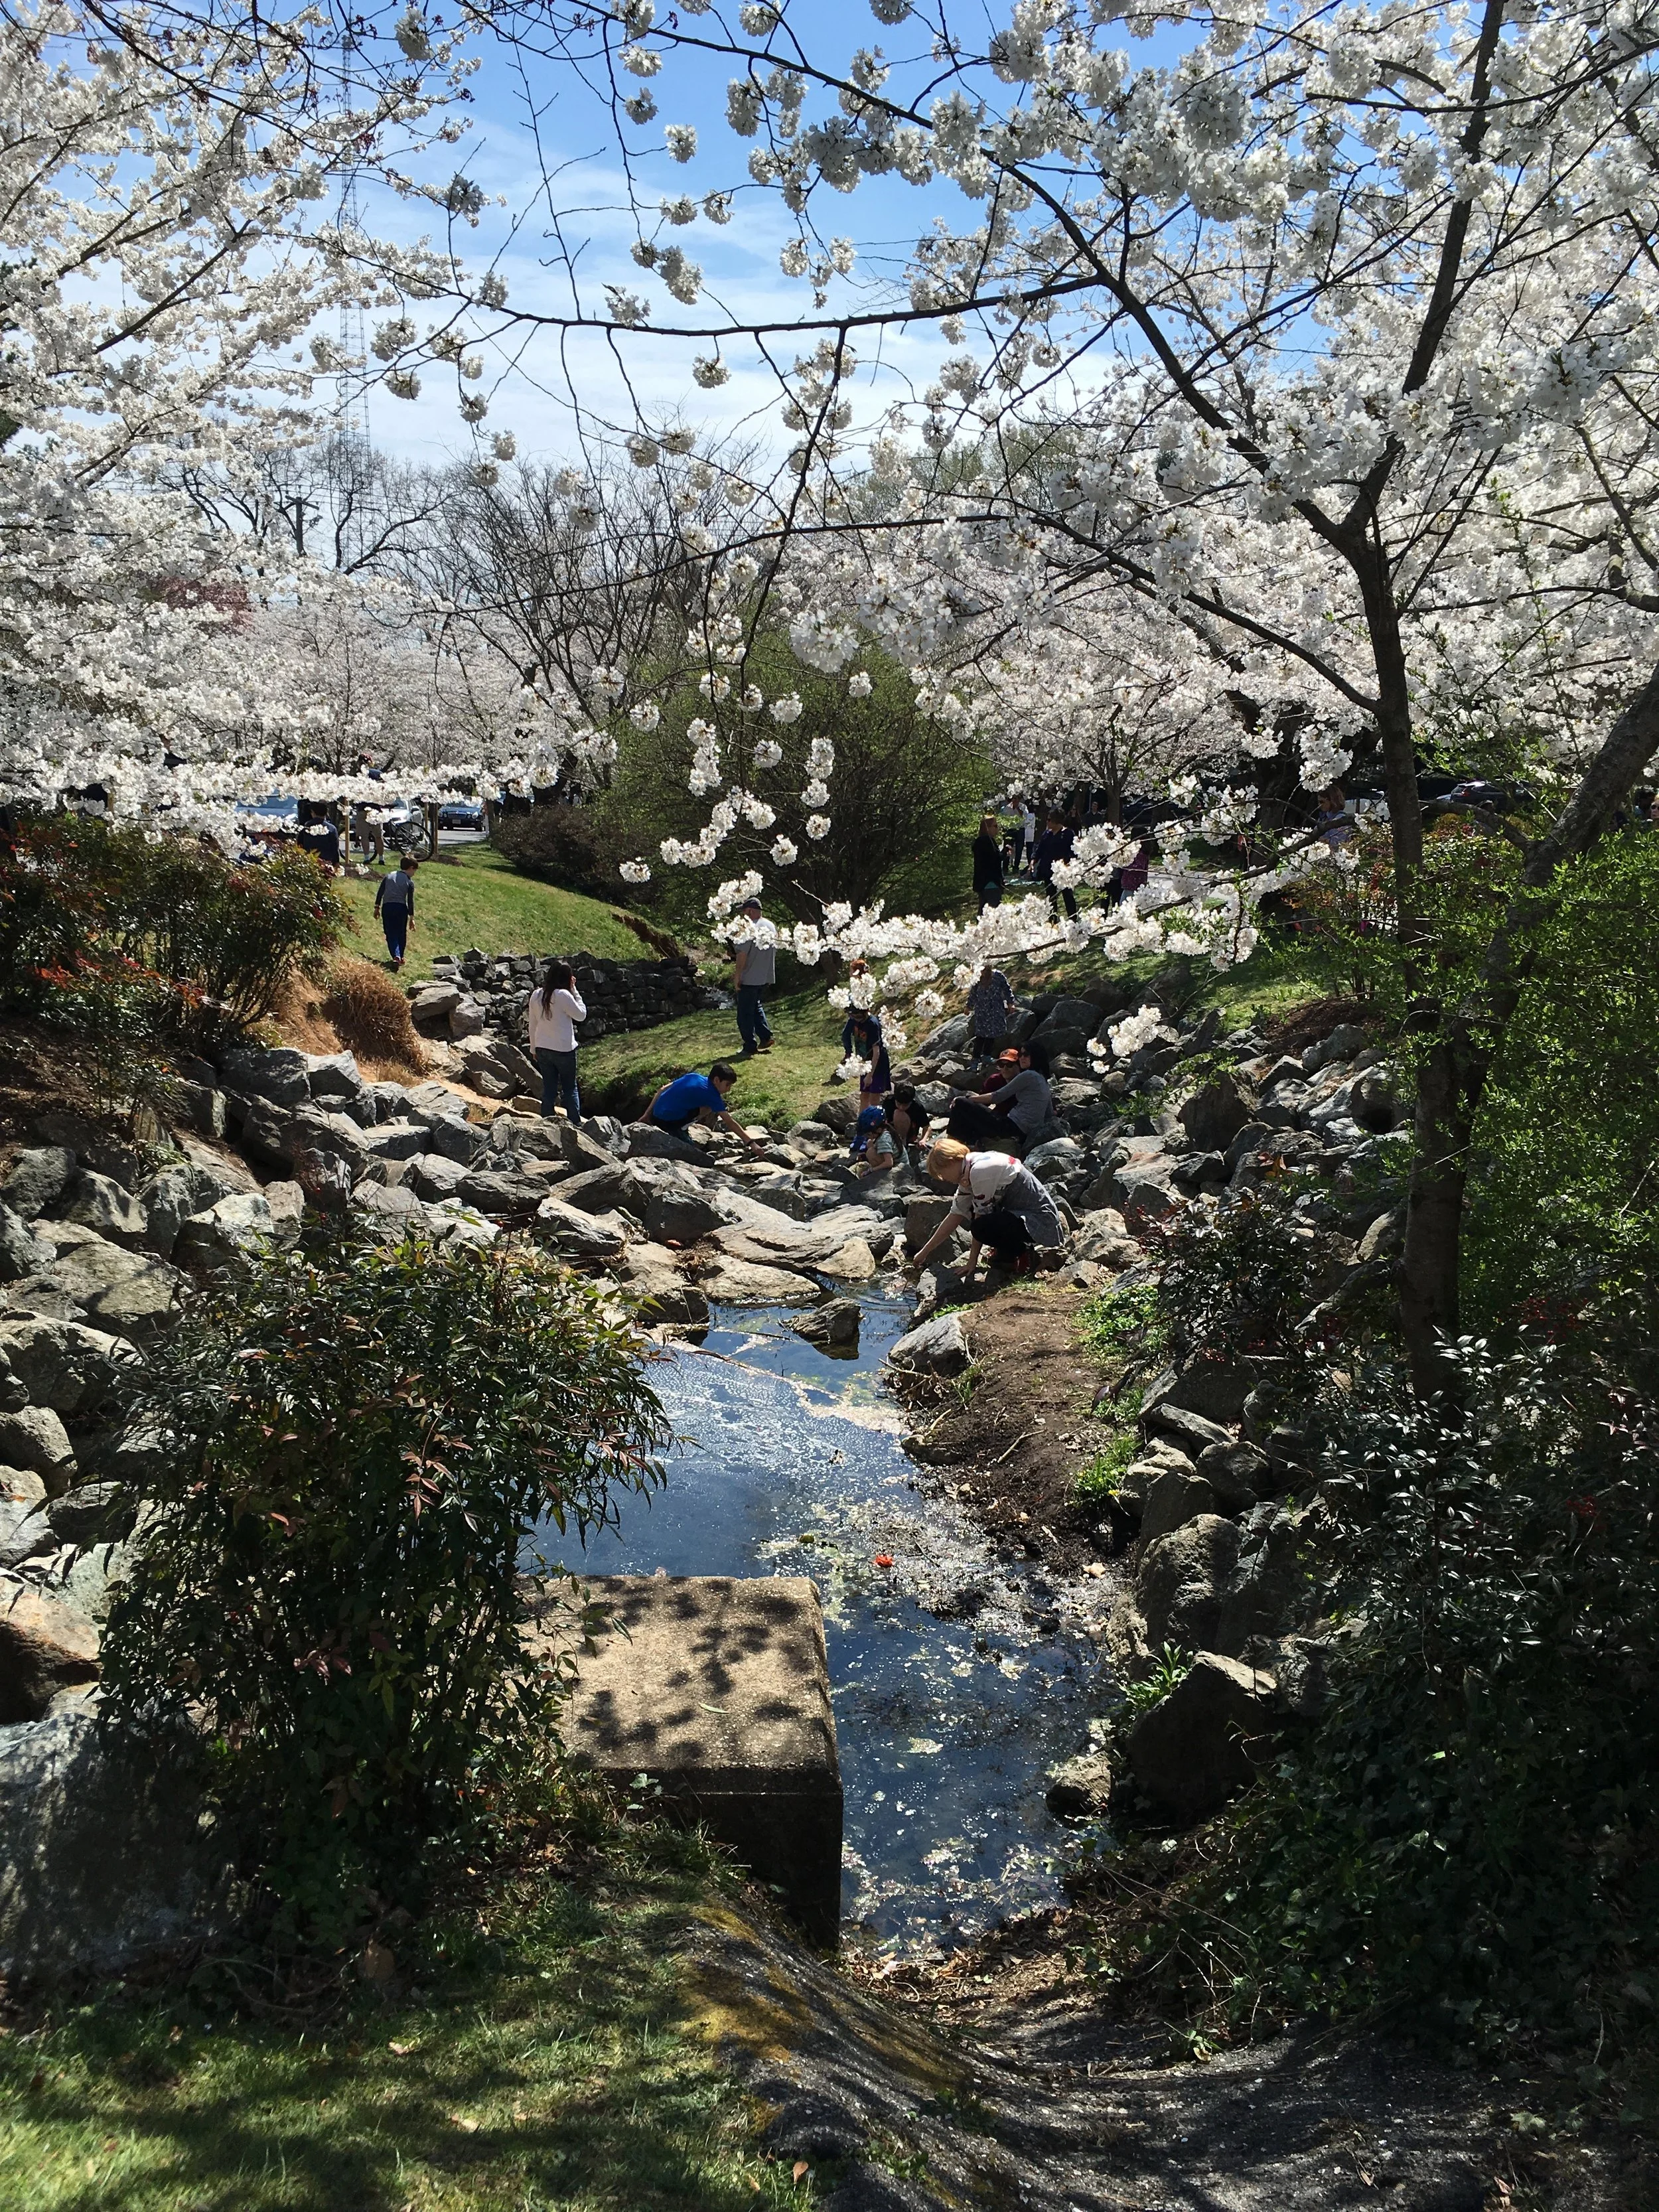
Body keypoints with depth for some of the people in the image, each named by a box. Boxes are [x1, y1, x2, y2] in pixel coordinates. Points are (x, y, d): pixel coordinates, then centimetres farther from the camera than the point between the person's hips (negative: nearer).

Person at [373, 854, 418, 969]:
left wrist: (377, 907, 14)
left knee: (391, 935, 1)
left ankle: (396, 957, -20)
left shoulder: (389, 876, 9)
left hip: (386, 907, 2)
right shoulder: (410, 882, -1)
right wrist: (412, 918, 2)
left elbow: (380, 892, 7)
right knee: (401, 934, 16)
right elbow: (410, 901, -2)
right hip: (401, 908, -2)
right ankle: (400, 957, 26)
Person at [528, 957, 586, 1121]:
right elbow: (581, 1015, -5)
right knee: (570, 1088, 7)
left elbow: (533, 1024, 8)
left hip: (542, 1049, 5)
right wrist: (575, 991, -4)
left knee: (548, 1089, 9)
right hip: (564, 1050, -5)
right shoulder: (563, 995, -17)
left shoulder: (536, 996, 2)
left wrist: (534, 1049, 17)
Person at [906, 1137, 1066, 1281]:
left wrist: (973, 1261, -11)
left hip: (1040, 1219, -10)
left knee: (982, 1228, -30)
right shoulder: (968, 1175, 7)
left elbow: (980, 1221, -19)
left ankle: (1025, 1254, -5)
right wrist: (925, 1252, 16)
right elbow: (955, 1216, 13)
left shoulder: (980, 1170, -22)